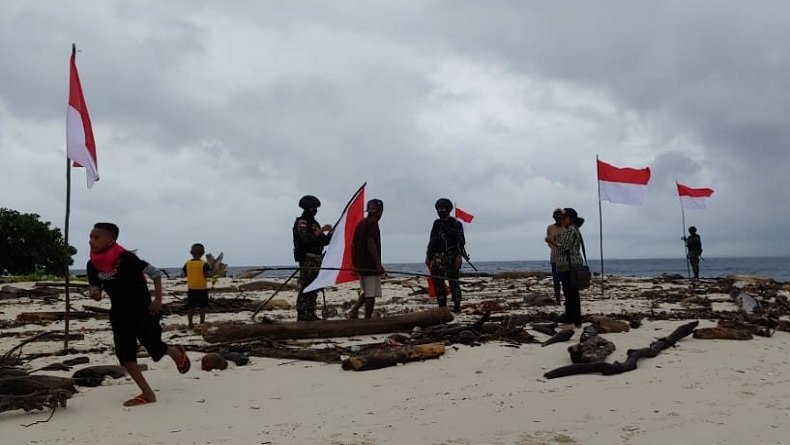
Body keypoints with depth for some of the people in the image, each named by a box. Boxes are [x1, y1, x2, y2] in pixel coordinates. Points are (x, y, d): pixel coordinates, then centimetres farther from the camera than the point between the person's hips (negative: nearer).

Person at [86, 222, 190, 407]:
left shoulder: (126, 258, -23)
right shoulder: (92, 265, -6)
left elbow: (155, 273, -16)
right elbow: (95, 289, 8)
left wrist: (158, 299, -20)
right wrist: (95, 295, -17)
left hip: (143, 310, -5)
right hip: (120, 315, 5)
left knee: (155, 348, 5)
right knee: (124, 353, -6)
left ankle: (177, 352, 42)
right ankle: (147, 393, 3)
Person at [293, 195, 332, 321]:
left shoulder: (314, 223, 21)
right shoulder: (301, 222, -6)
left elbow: (323, 241, 20)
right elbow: (306, 238, -22)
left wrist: (330, 233, 3)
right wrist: (321, 230, -20)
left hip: (316, 259, 9)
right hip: (307, 258, -9)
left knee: (313, 288, 9)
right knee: (304, 288, -10)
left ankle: (310, 313, 14)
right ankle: (301, 315, -9)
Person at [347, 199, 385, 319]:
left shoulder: (360, 223, 15)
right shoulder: (372, 223, -11)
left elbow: (353, 244, 17)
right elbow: (371, 244, -21)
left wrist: (354, 263, 21)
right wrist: (378, 264, -20)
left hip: (360, 264, 9)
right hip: (371, 265, -9)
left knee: (367, 292, 20)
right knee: (371, 294, -2)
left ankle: (354, 310, 7)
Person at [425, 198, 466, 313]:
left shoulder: (456, 224, -1)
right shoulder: (436, 224, 17)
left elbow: (461, 241, -8)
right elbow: (432, 241, 22)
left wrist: (459, 256, -20)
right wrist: (428, 256, 17)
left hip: (452, 257, -5)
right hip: (438, 256, 5)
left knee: (453, 282, -3)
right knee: (437, 280, -4)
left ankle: (457, 306, 4)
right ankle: (442, 305, 2)